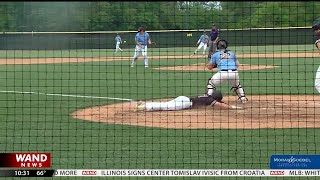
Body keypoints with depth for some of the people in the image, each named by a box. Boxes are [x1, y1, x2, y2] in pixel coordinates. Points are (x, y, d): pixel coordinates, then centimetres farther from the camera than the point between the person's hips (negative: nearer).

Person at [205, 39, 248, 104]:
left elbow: (209, 67, 23)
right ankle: (243, 98, 21)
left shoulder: (215, 54, 17)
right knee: (237, 85, 33)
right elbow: (238, 65, 24)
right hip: (234, 73, 3)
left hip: (223, 73, -3)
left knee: (211, 83, 18)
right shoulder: (232, 53, 24)